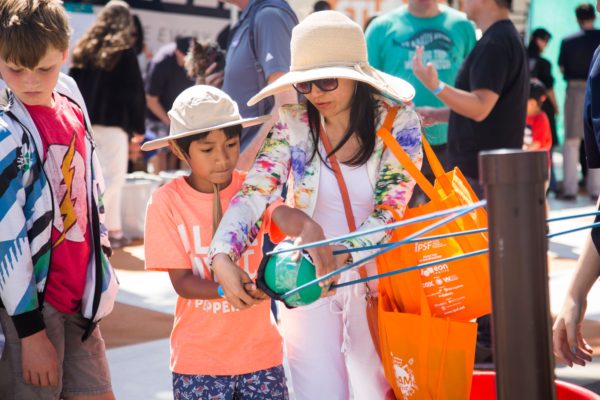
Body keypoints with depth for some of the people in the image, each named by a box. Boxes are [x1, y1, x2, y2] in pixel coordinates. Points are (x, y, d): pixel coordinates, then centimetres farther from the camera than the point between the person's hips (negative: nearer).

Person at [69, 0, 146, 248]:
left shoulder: (84, 48, 11)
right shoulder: (125, 52, -4)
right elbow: (136, 93, -6)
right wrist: (138, 128, -1)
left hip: (85, 123, 6)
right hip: (113, 123, -5)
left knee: (96, 176, 12)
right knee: (113, 177, -1)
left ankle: (113, 230, 13)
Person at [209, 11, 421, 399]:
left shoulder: (399, 122, -10)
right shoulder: (293, 124, -6)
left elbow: (389, 213, -14)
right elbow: (253, 195, -12)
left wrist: (339, 255, -29)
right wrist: (222, 257, -29)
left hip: (373, 281, -1)